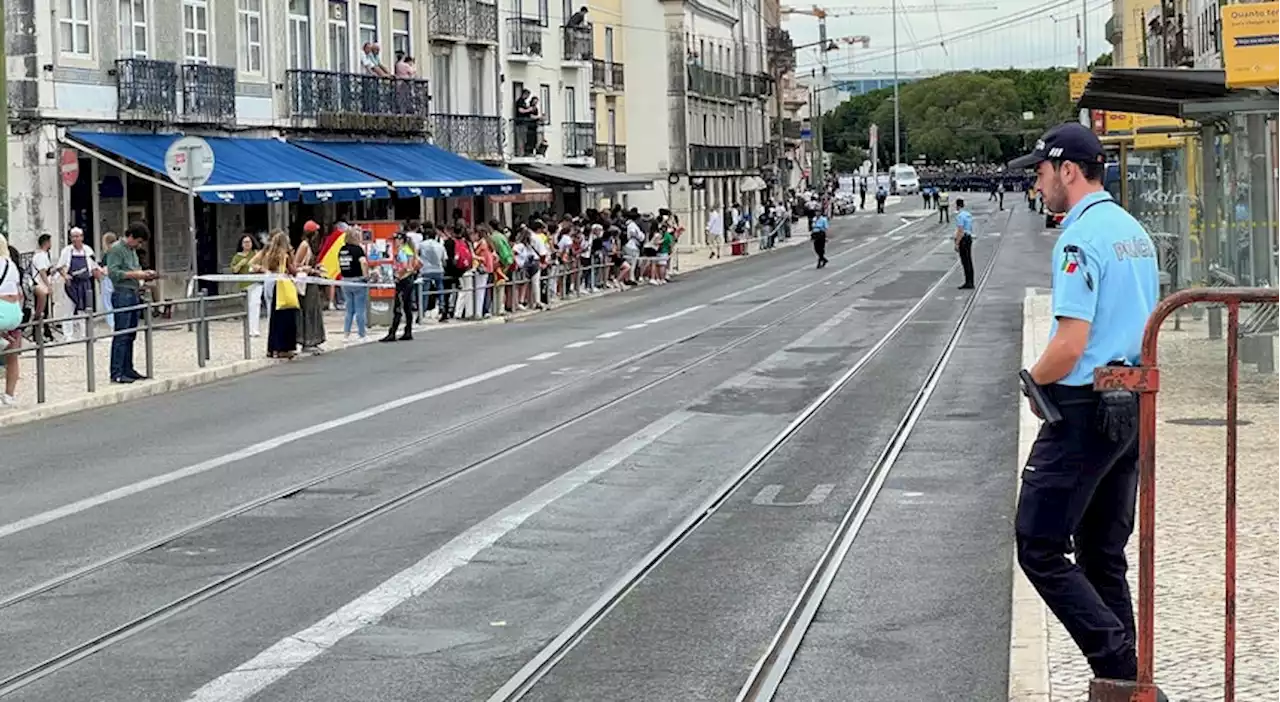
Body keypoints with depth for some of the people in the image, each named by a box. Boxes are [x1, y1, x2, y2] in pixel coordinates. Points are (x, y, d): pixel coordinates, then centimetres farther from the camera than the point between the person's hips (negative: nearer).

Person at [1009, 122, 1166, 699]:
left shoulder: (1081, 239, -16)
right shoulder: (1134, 232, 14)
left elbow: (1070, 343, -22)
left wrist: (1034, 378, -2)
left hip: (1085, 409, -9)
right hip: (1132, 407, 9)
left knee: (1040, 548, -4)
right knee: (1103, 555, 15)